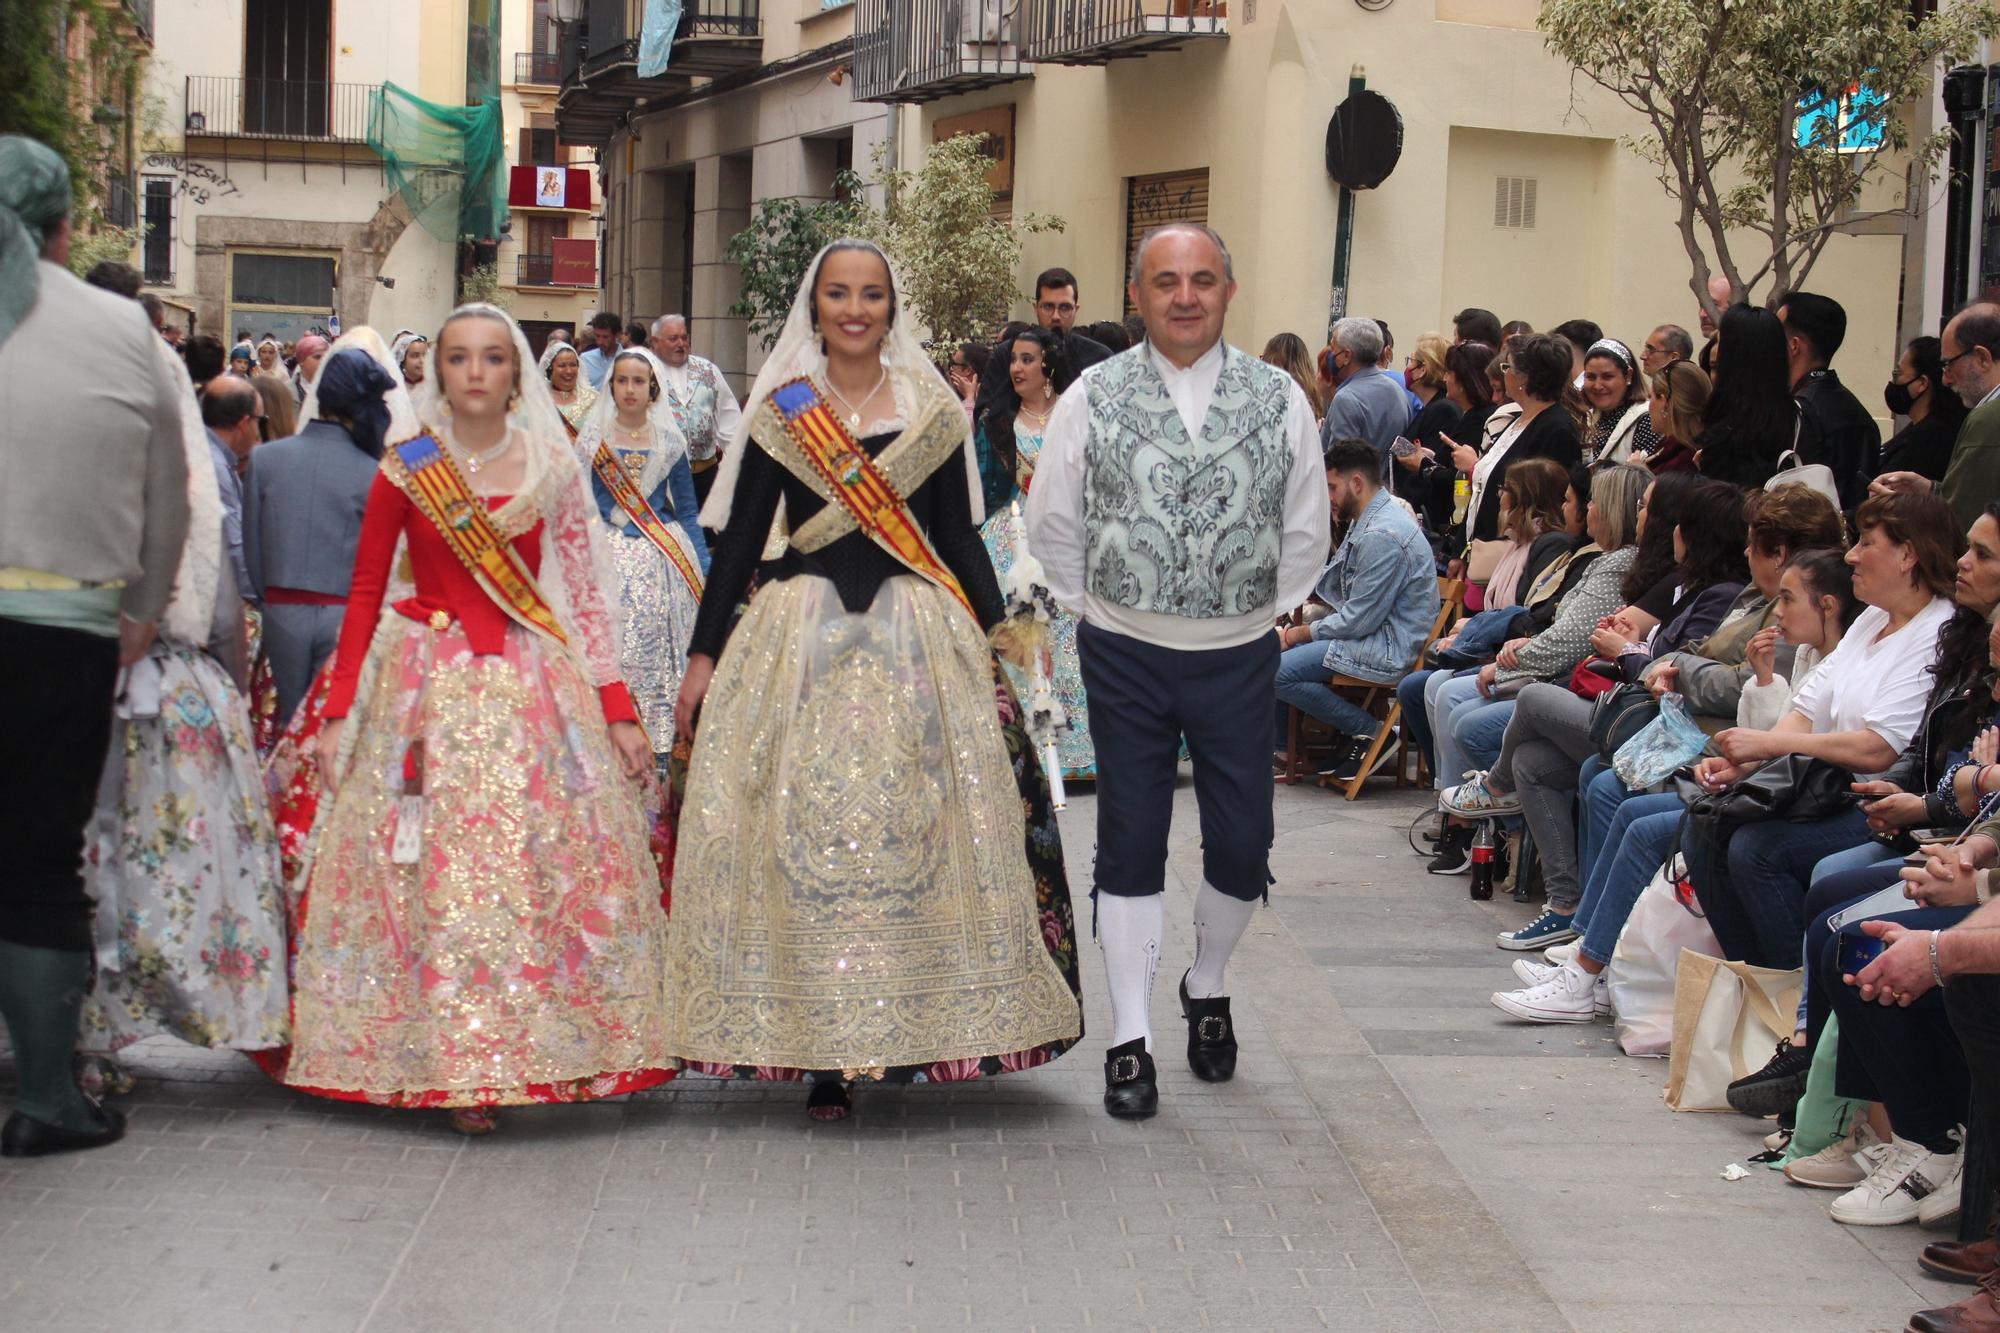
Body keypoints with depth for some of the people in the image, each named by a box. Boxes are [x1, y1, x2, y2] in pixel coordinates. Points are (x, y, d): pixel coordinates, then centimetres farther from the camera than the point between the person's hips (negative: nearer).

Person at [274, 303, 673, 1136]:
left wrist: (618, 710, 1)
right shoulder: (406, 468, 2)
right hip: (427, 689, -1)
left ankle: (528, 1054, 10)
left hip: (534, 685, 1)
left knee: (541, 867, -1)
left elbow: (585, 597, 6)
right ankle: (452, 1068, 3)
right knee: (436, 871, -4)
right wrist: (337, 714, -1)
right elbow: (364, 595, 4)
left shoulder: (552, 468, 5)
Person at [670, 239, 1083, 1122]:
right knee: (802, 835, -4)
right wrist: (703, 655, 4)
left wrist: (998, 640, 7)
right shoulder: (779, 414, 6)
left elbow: (959, 537, 12)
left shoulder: (933, 413, 8)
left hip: (920, 642, 1)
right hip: (801, 642, 0)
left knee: (918, 833, -3)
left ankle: (917, 1033, 6)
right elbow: (737, 541, 7)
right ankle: (821, 1054, 2)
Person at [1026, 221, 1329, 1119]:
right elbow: (1052, 523, 5)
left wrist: (1264, 609, 8)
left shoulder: (1279, 398, 1)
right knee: (1131, 843, 1)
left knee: (1242, 844, 4)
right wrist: (1096, 608, 6)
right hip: (1127, 655, -1)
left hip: (1239, 654, 1)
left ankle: (1208, 987, 33)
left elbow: (1307, 529, 10)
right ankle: (1130, 1040, 9)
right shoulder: (1095, 397, -2)